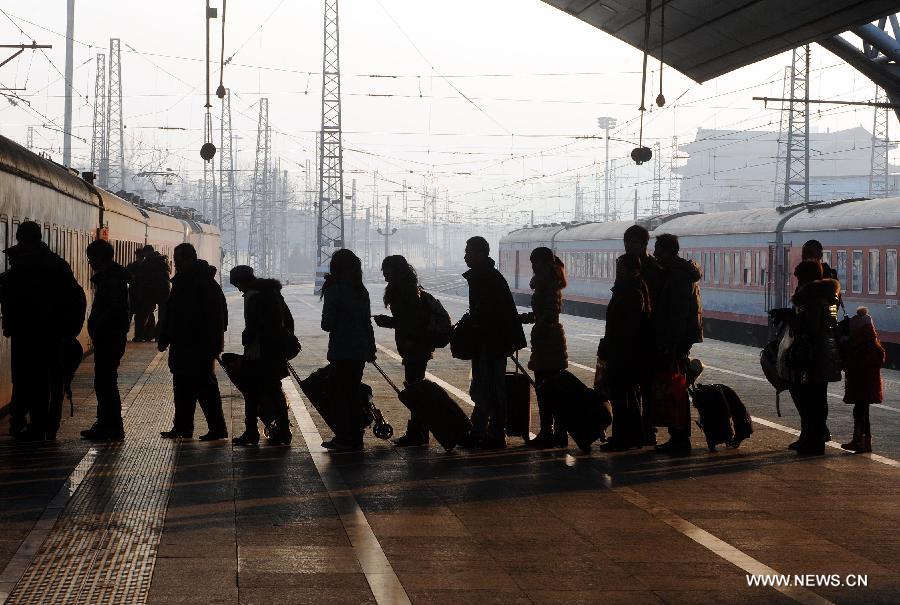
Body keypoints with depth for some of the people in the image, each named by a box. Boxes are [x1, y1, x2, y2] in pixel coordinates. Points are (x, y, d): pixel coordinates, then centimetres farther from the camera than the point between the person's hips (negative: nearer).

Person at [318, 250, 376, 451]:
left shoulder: (334, 291, -13)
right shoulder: (362, 292, 7)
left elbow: (327, 324, -13)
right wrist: (371, 350, 19)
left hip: (341, 352, -6)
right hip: (360, 352, 6)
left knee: (337, 393, 3)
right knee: (353, 393, 13)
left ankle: (343, 438, 1)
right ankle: (356, 438, 16)